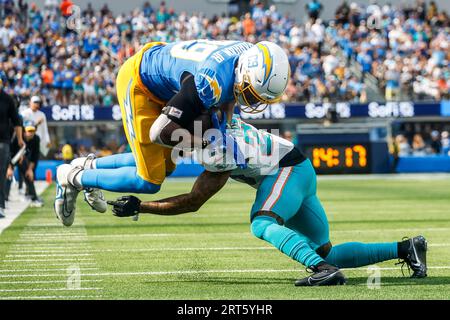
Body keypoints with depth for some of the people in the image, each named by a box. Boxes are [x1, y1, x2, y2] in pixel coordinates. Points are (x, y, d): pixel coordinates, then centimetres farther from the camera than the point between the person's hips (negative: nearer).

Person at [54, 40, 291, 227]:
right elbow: (159, 132, -33)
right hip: (137, 83, -9)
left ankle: (89, 166, 32)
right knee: (149, 181, -8)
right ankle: (72, 178, 9)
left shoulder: (249, 55, -18)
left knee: (165, 166, 19)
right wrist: (208, 143, -27)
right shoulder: (211, 83, -41)